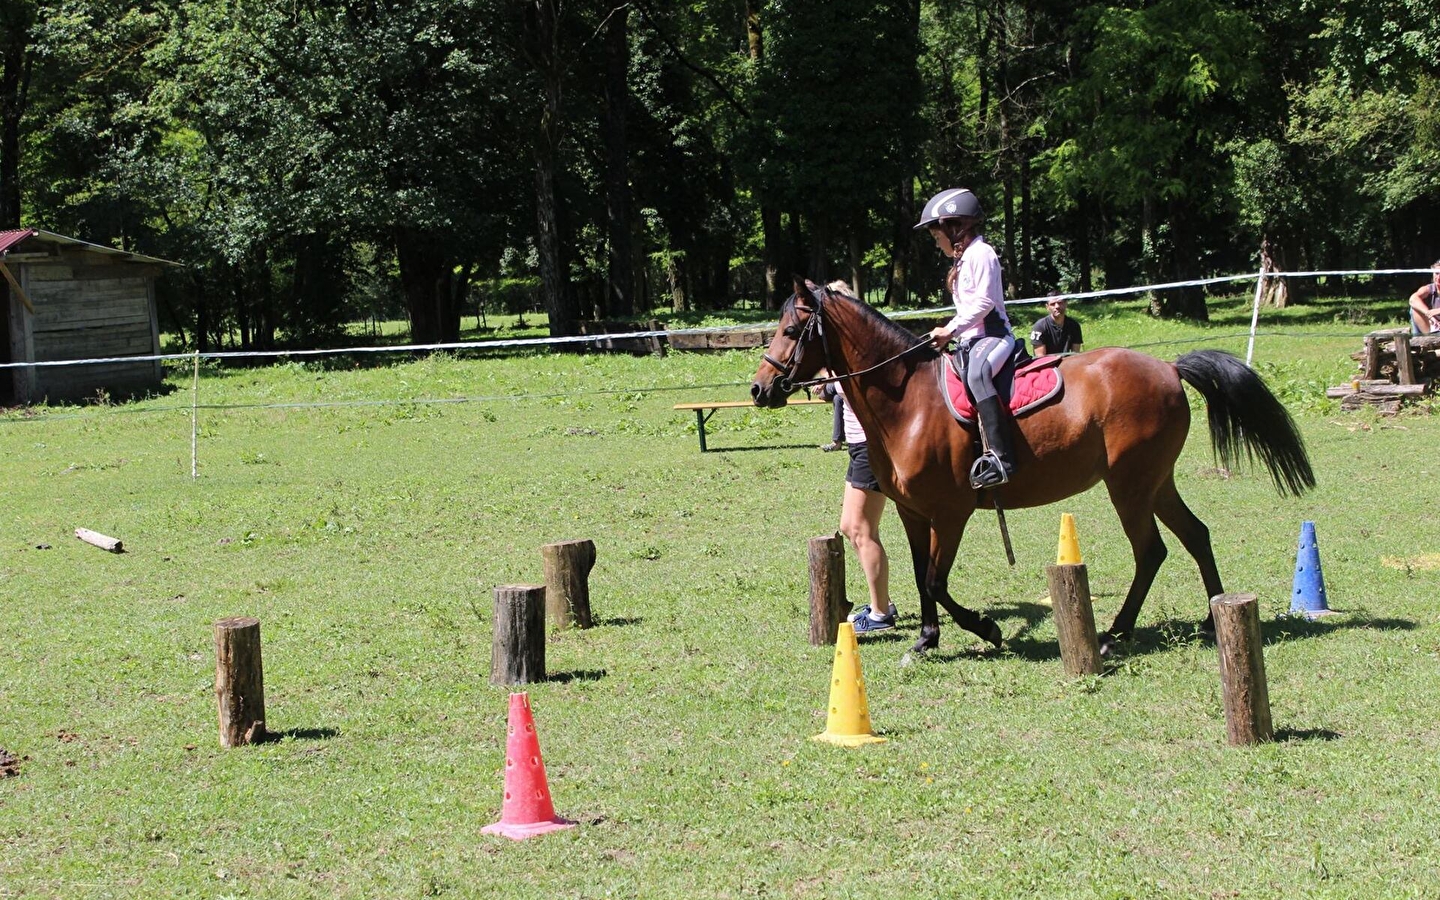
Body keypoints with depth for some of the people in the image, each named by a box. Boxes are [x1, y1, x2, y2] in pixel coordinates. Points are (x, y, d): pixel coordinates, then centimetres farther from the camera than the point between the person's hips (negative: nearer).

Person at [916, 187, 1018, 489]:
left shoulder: (980, 253, -7)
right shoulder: (965, 259, 24)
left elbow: (984, 302, -18)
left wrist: (950, 330, -17)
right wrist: (946, 334, 11)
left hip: (993, 335, -12)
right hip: (971, 341, 12)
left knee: (977, 375, -37)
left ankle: (1000, 457, -48)